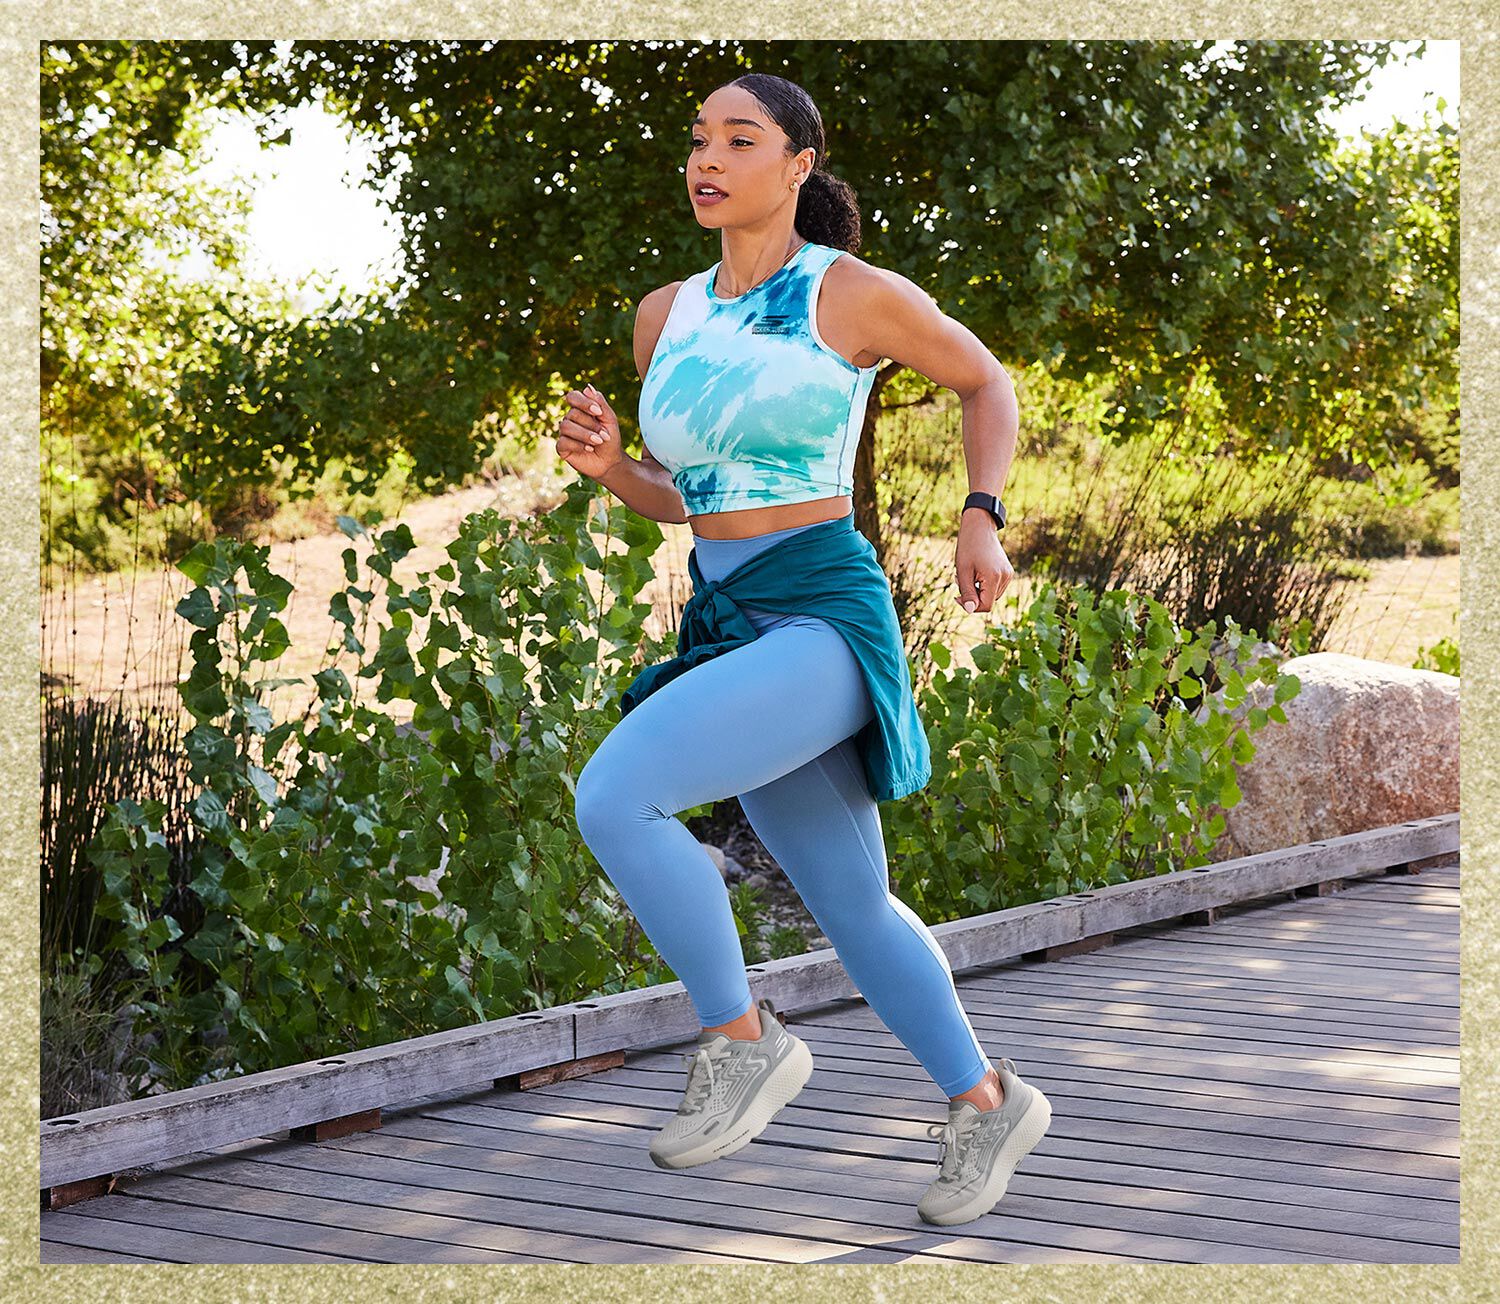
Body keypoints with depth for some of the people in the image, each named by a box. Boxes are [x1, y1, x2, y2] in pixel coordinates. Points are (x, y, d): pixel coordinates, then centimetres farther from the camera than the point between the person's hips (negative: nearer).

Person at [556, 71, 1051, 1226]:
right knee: (853, 909, 17)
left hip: (825, 621, -7)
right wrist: (603, 463, -2)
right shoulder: (666, 315, 9)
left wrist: (981, 522, -3)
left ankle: (744, 1041, -7)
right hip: (728, 628, 7)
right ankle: (989, 1102, 37)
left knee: (612, 796, -25)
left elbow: (987, 380, 9)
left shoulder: (856, 294, -7)